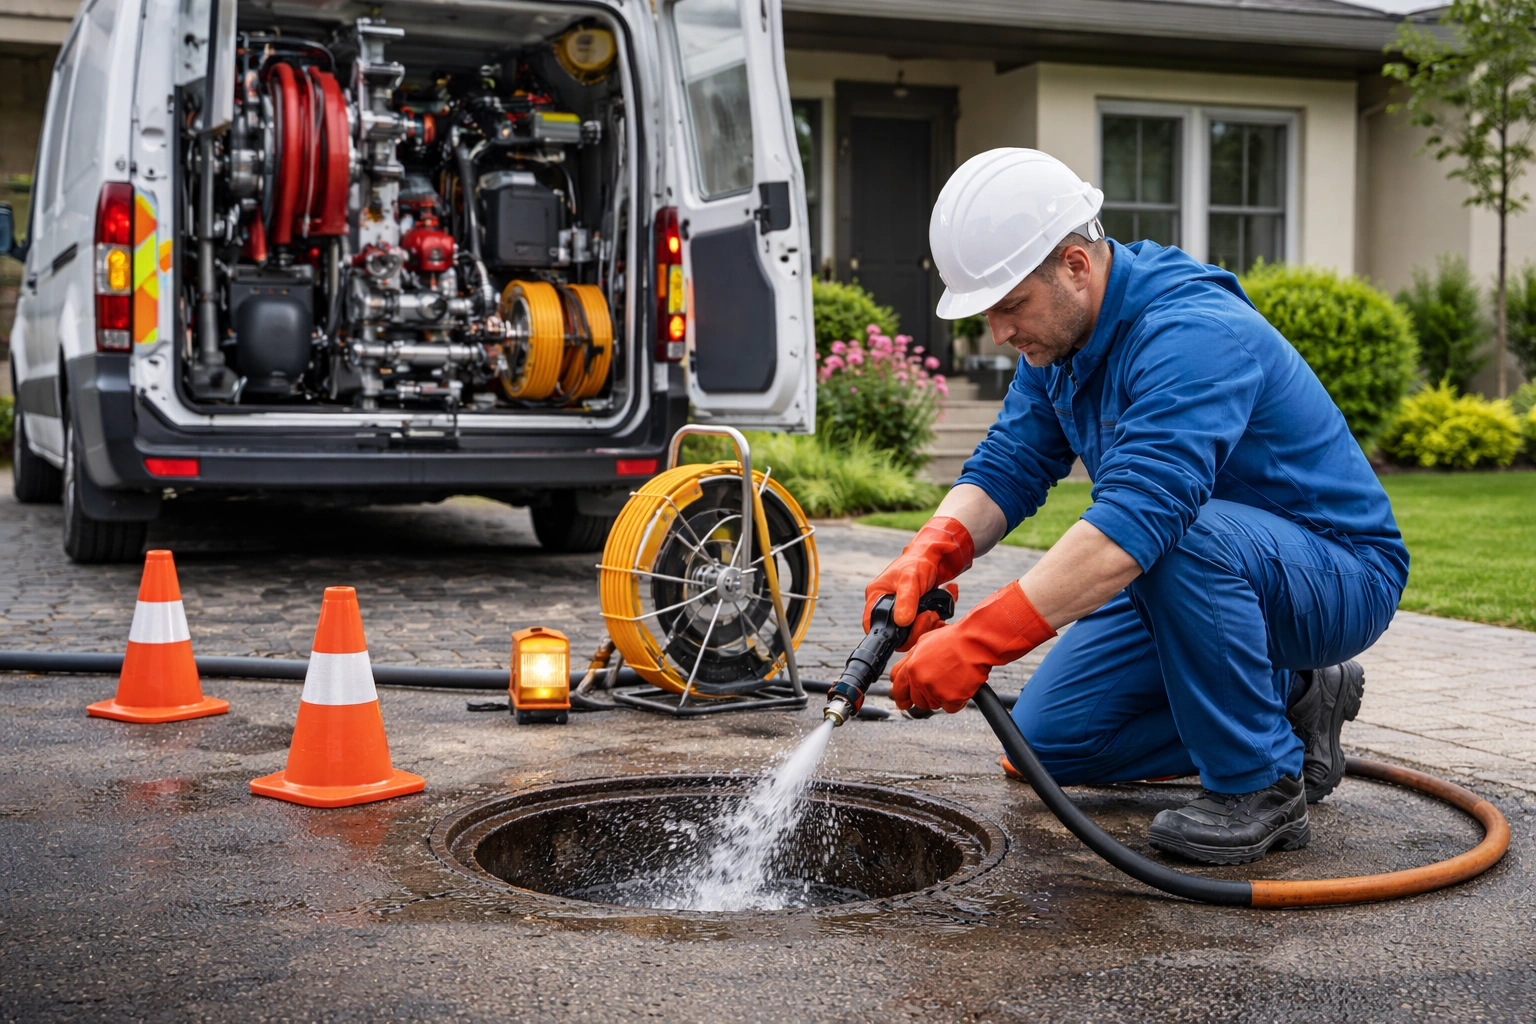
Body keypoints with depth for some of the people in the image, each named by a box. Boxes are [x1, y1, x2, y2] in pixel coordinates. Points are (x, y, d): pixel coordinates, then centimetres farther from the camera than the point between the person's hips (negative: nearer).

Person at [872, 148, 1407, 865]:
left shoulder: (1192, 335, -32)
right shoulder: (1061, 328, -3)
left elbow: (1137, 518, -44)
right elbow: (1008, 467, -4)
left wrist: (977, 642, -48)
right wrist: (930, 554, -25)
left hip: (1341, 574, -8)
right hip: (1193, 580, 9)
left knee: (1183, 533, -39)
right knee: (1049, 743, 2)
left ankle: (1262, 787, -19)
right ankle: (1288, 701, 15)